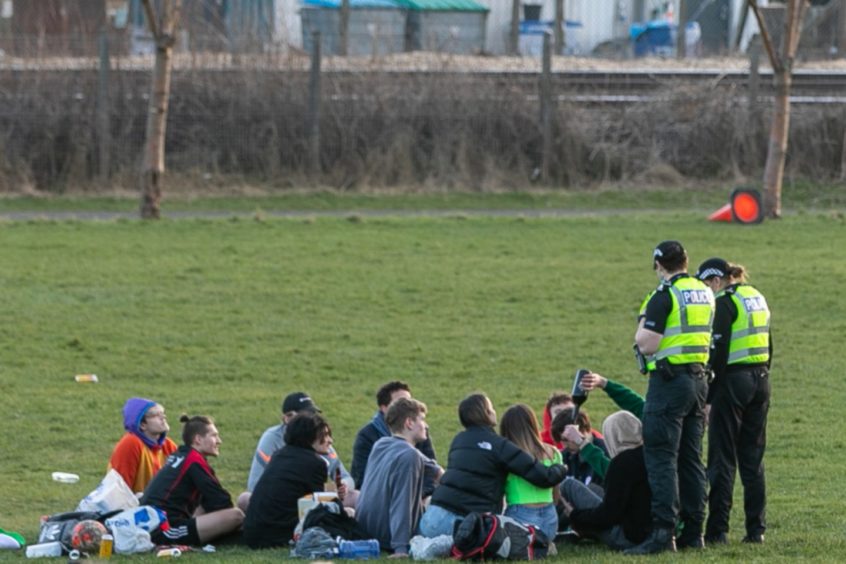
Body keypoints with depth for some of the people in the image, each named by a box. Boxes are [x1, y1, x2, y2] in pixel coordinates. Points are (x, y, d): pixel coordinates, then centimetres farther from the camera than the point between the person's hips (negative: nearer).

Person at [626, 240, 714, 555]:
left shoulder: (664, 296, -13)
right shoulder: (705, 295, 11)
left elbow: (647, 345, -16)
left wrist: (643, 326, 2)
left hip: (669, 379, -8)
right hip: (699, 378, 8)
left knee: (661, 458, -8)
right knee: (691, 458, 12)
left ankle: (663, 532, -16)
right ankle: (693, 531, 13)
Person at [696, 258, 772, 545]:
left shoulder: (725, 303, -12)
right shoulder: (757, 298, 13)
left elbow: (718, 352, -16)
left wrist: (708, 397, -13)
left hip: (733, 381, -8)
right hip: (760, 379, 8)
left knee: (722, 460, -3)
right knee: (753, 459, 12)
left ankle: (717, 530, -3)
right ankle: (756, 528, 10)